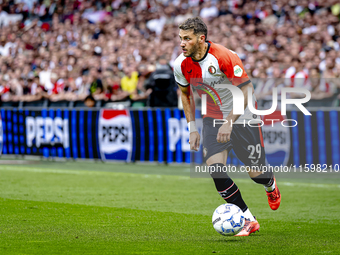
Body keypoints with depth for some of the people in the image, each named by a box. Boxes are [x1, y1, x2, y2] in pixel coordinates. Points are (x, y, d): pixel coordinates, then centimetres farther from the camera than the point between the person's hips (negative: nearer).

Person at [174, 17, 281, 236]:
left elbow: (246, 90, -21)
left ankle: (271, 185, 44)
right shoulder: (181, 65, -9)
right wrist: (192, 127, 5)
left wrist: (229, 123, -28)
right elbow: (185, 93, 11)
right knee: (214, 168, -18)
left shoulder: (223, 57, -26)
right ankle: (249, 220, -10)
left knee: (255, 173, 3)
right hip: (212, 119, 4)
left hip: (242, 118, -4)